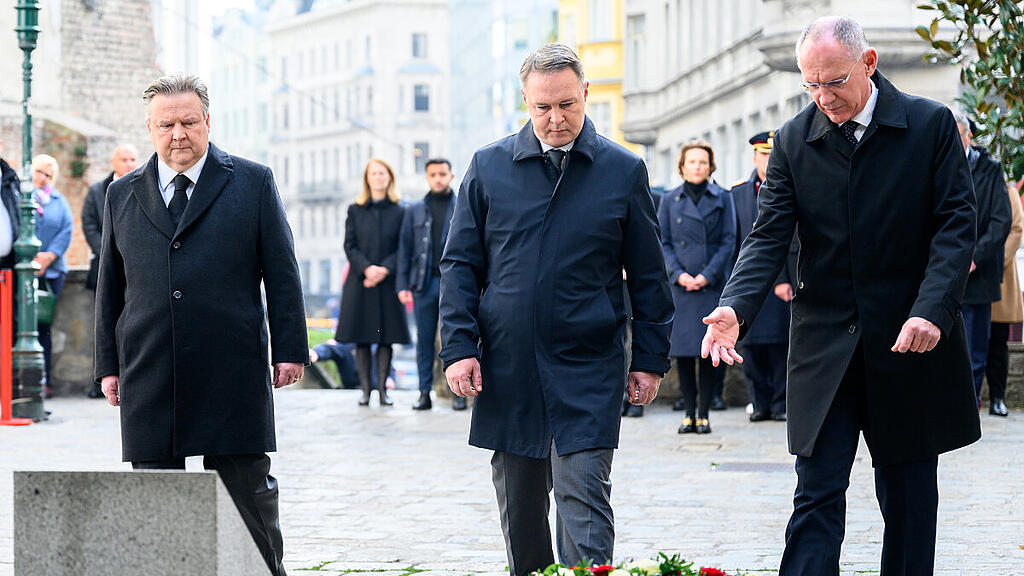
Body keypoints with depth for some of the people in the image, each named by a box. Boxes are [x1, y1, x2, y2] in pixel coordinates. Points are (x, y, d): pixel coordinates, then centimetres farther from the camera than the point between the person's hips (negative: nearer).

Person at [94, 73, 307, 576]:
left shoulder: (253, 184, 5)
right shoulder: (122, 195, 12)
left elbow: (282, 275, 3)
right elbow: (110, 286, 14)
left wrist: (289, 351, -2)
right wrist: (108, 364, 8)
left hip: (233, 376, -2)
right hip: (149, 379, 2)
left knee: (248, 492, 2)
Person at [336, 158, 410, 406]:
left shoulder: (399, 212, 7)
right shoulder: (355, 211, 8)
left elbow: (402, 247, 1)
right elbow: (350, 245, 2)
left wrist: (384, 269, -14)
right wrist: (366, 268, -14)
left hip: (387, 281, 0)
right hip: (360, 281, 0)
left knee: (386, 337, -2)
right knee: (362, 338, 0)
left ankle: (382, 388, 3)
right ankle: (365, 389, 5)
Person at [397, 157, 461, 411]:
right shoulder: (414, 211, 13)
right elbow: (405, 249, 12)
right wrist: (403, 285, 3)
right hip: (424, 283, 2)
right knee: (425, 340, 3)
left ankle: (458, 393, 2)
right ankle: (424, 393, 7)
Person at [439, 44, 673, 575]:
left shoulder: (623, 171, 3)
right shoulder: (489, 167, 5)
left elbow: (647, 276, 7)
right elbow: (460, 263, 7)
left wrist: (650, 360, 3)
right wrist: (459, 346, -3)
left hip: (588, 371, -2)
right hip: (507, 368, 2)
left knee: (583, 500, -9)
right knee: (519, 510, 10)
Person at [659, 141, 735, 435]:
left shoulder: (722, 198, 6)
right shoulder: (670, 201, 9)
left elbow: (728, 242, 2)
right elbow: (663, 243, 6)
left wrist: (707, 275, -10)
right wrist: (678, 274, -9)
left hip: (713, 284, -1)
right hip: (679, 286, 1)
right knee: (682, 349, 0)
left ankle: (704, 413, 4)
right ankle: (689, 412, 8)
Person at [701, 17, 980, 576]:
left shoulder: (931, 125, -3)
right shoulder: (793, 140, 3)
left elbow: (956, 226, -7)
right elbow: (769, 236, -2)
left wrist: (932, 310, -22)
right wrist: (735, 307, -21)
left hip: (911, 342, -1)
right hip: (825, 345, 1)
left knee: (909, 498, 9)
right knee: (816, 497, -3)